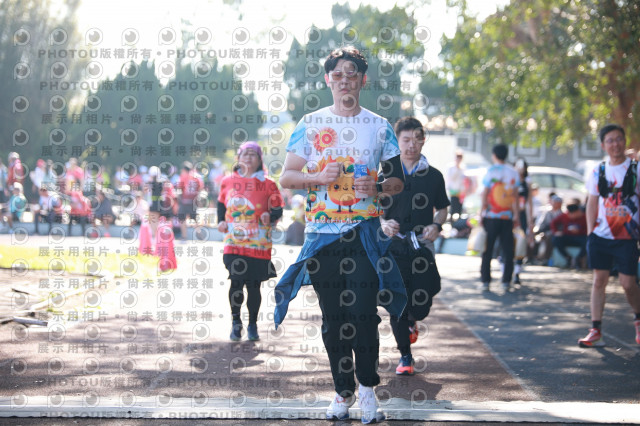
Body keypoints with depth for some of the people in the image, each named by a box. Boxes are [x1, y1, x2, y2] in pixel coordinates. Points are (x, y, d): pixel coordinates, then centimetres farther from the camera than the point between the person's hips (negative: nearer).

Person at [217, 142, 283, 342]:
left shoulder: (268, 185, 0)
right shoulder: (228, 182, 8)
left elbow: (277, 210, 3)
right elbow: (221, 203, 22)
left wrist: (270, 217, -18)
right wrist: (221, 222, 6)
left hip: (259, 245, -1)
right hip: (234, 243, 1)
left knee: (253, 286, 3)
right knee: (236, 282, -8)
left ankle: (252, 325, 19)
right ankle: (236, 322, 12)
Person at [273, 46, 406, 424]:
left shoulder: (379, 127, 8)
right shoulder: (311, 125, 7)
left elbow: (398, 181, 10)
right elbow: (287, 176, 5)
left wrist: (377, 188, -11)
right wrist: (319, 177, -13)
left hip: (365, 232, -1)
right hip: (323, 232, 1)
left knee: (364, 314, -9)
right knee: (334, 319, 5)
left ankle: (367, 389, 3)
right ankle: (343, 392, 14)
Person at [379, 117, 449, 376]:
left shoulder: (433, 176, 7)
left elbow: (442, 208, 16)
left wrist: (437, 225, -5)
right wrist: (383, 223, -12)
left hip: (422, 247, 1)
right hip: (393, 246, 0)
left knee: (421, 306, -4)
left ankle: (411, 321, 35)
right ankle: (405, 356, 14)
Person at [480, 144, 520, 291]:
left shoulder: (490, 171, -5)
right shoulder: (513, 172, 5)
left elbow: (485, 194, -4)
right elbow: (515, 196, 6)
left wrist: (482, 213, 2)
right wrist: (516, 216, 11)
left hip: (491, 217, -2)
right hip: (507, 217, 2)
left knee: (487, 250, 4)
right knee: (507, 250, 7)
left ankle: (485, 281, 3)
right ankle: (506, 281, 5)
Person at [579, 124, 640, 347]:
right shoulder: (598, 172, 7)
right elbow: (592, 204, 11)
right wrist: (589, 233, 3)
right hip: (600, 236, 2)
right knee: (599, 280, 1)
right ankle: (595, 331, 3)